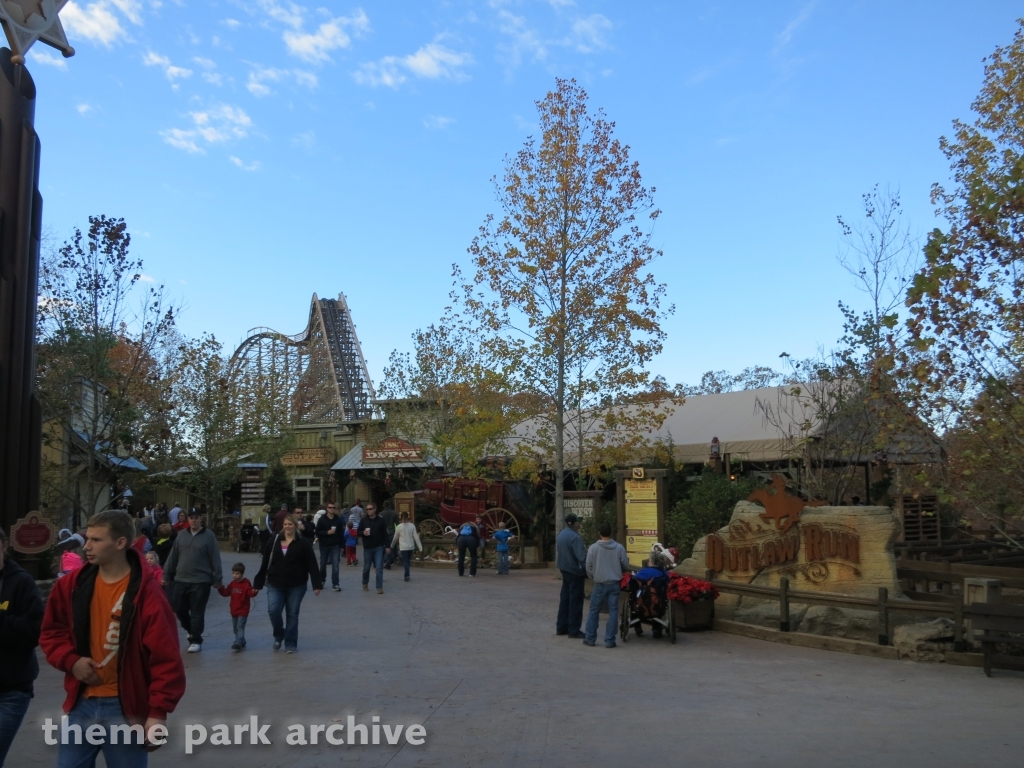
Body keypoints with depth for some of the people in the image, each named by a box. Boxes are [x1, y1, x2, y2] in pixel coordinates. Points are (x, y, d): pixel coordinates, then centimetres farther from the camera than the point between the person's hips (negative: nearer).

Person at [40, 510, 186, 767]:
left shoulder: (146, 593, -14)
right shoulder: (72, 585, 1)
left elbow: (166, 658, -14)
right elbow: (51, 632, 15)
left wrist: (159, 711, -17)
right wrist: (71, 660, -5)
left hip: (126, 707, -4)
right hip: (82, 704, 5)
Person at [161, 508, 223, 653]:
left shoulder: (209, 536, -4)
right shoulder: (181, 535, 7)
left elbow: (215, 559, -5)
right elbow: (173, 557, 12)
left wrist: (217, 579, -6)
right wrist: (166, 575, 10)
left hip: (201, 581, -5)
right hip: (181, 580, 5)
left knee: (197, 612, 0)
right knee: (179, 609, 11)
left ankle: (196, 640, 11)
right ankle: (192, 631, 34)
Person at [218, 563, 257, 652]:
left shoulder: (246, 584, -10)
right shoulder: (232, 584, 9)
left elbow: (250, 593, -20)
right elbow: (225, 593, 11)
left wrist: (254, 591, -42)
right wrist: (221, 588, -5)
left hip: (243, 611, -7)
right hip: (234, 611, 8)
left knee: (240, 627, -11)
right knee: (235, 628, 14)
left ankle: (238, 643, -16)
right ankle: (242, 643, 26)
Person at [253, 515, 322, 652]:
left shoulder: (303, 543, -4)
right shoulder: (274, 541, 4)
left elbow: (312, 565, -6)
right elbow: (265, 563, 7)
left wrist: (317, 584, -13)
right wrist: (258, 583, 6)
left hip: (296, 586, -2)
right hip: (275, 584, 2)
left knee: (292, 614, 4)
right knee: (273, 610, -10)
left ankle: (291, 644, 17)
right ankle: (279, 635, 18)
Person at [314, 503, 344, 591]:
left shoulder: (338, 519, 1)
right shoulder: (322, 519, -3)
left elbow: (341, 533, 4)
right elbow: (317, 531, -7)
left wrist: (341, 545, 4)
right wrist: (327, 532, -21)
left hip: (335, 545, 0)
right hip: (324, 545, 0)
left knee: (335, 565, -7)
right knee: (323, 564, 13)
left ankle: (335, 584, -5)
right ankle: (322, 580, 35)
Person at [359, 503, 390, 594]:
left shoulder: (381, 520, 0)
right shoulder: (363, 521, 4)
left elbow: (385, 534, 1)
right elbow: (358, 532, 7)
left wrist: (387, 546, -2)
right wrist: (363, 533, -15)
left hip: (379, 548, -2)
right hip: (367, 548, 2)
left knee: (379, 568, -6)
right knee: (366, 567, 11)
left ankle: (379, 587, -3)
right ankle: (365, 584, 32)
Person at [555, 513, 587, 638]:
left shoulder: (560, 535, 10)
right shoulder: (574, 537, -20)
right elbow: (581, 556, -23)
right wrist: (587, 570, -15)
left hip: (565, 570, 9)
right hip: (575, 572, -9)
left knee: (564, 599, 14)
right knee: (575, 601, -3)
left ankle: (561, 627, 19)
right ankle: (573, 630, 0)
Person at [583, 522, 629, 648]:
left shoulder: (593, 547, -8)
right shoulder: (619, 547, -5)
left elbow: (588, 567, -2)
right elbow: (626, 566, 2)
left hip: (600, 584, -1)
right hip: (614, 584, 1)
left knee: (594, 611, 12)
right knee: (613, 612, 6)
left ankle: (590, 638, 15)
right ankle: (610, 640, 5)